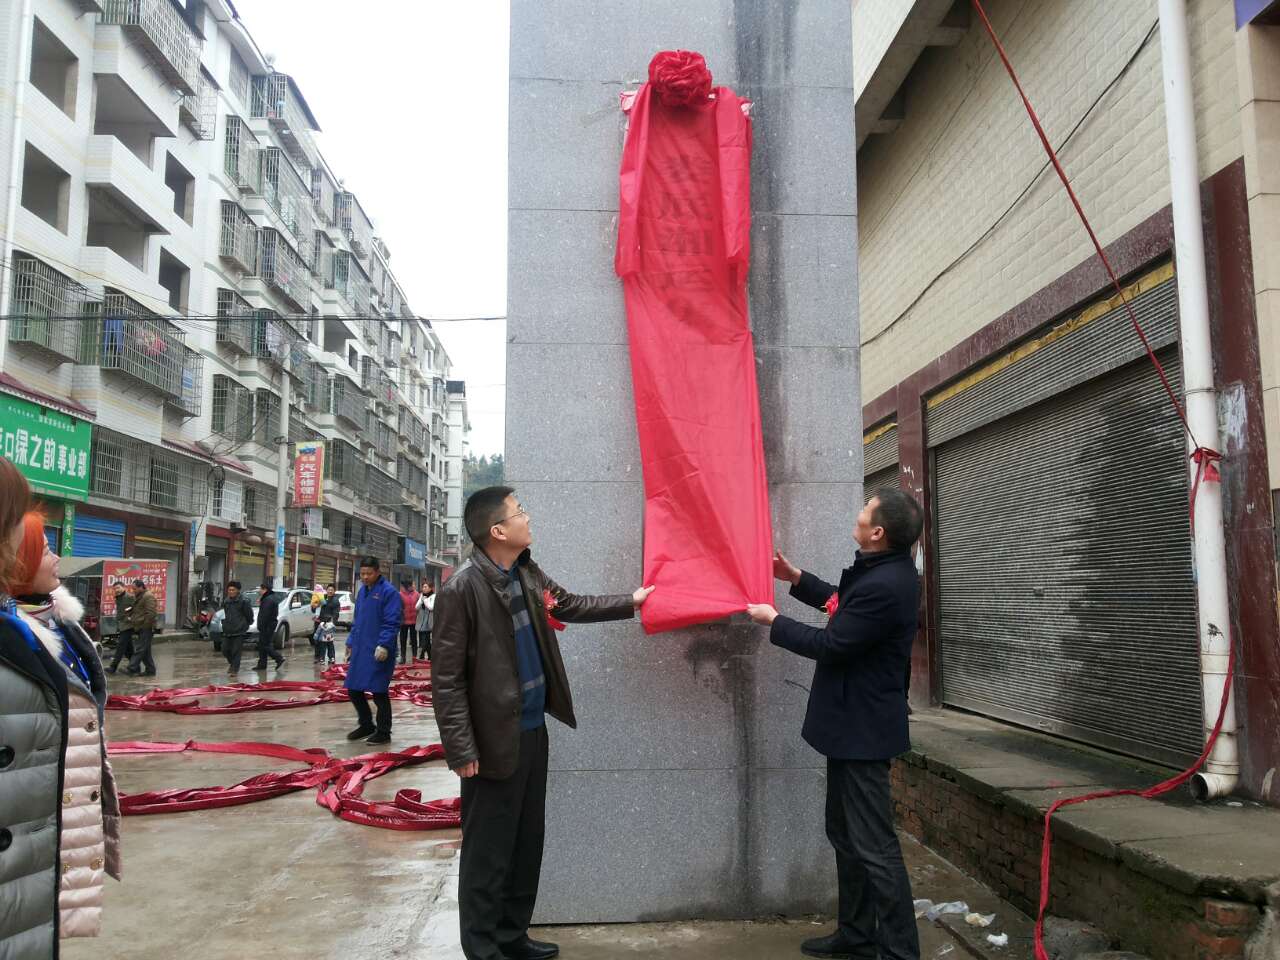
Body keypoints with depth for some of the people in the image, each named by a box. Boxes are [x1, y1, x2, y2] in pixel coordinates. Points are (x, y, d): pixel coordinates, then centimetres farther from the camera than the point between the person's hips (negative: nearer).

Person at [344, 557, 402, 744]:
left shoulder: (388, 592, -12)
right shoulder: (362, 590, 13)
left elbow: (392, 622, -17)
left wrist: (384, 645, -24)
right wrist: (351, 642, 17)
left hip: (378, 652, -8)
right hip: (359, 650, 8)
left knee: (379, 693, 0)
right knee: (353, 690, 13)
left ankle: (383, 732, 14)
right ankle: (366, 725, 31)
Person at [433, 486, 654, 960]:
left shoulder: (527, 573, 5)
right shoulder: (461, 590, -19)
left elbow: (571, 605, 23)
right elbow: (447, 679, -17)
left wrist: (631, 602, 22)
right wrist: (462, 750, -18)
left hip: (533, 729, 8)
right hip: (497, 738, -8)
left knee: (527, 841, 19)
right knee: (488, 850, 5)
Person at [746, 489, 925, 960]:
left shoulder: (884, 585, -26)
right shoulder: (886, 570, 5)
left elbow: (830, 644, -20)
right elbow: (847, 606, 22)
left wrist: (774, 620, -8)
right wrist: (797, 579, 18)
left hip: (862, 729, -11)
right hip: (853, 724, 11)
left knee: (874, 846, -2)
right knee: (844, 833, 20)